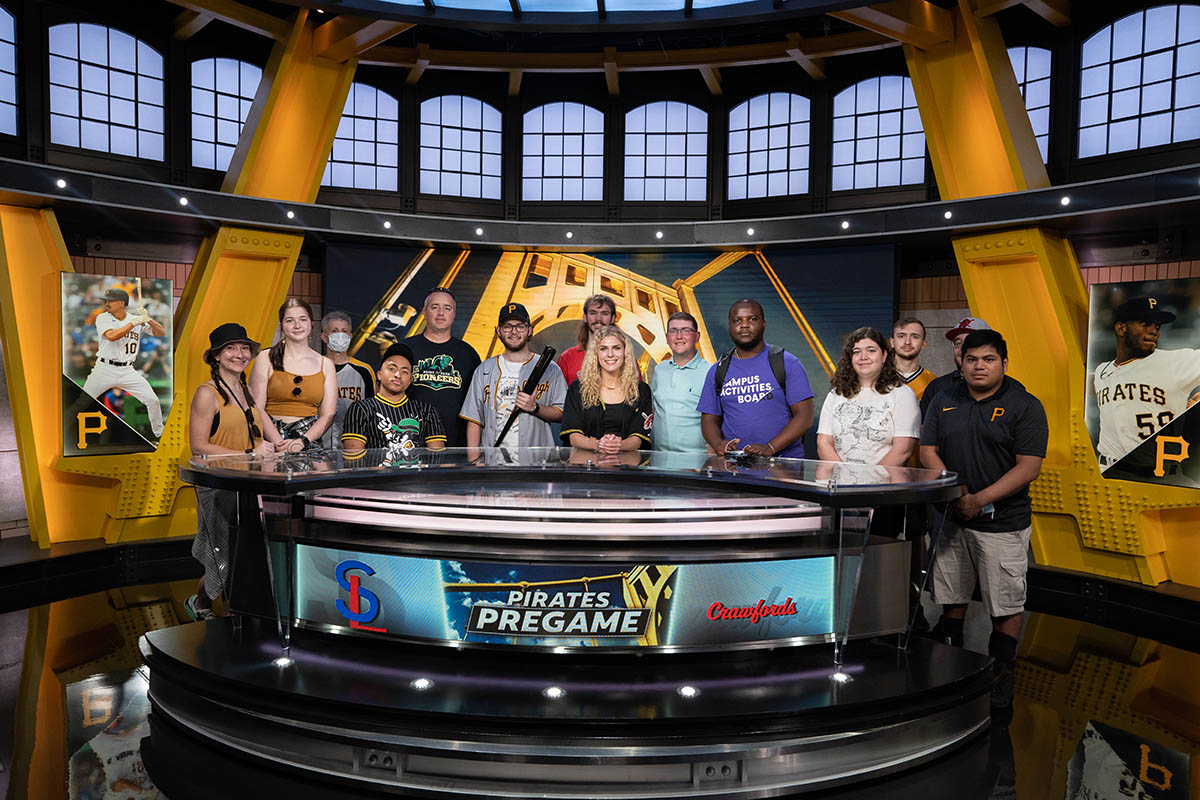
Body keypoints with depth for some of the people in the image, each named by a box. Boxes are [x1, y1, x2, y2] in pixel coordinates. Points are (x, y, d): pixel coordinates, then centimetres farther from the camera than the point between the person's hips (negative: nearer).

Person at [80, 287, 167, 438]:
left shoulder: (137, 319, 4)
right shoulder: (102, 318, -2)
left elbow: (162, 333, -1)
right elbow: (111, 336, -21)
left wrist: (148, 319, -18)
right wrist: (134, 322, -20)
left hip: (127, 371, 1)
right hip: (104, 369, -1)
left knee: (153, 400, -5)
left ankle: (160, 434, 12)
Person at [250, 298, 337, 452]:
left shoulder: (325, 364, 10)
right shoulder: (266, 359, 6)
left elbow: (328, 414, 5)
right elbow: (257, 409, 0)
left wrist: (303, 441, -10)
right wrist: (278, 442, -13)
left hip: (309, 443, 1)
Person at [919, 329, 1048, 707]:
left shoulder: (1025, 406, -5)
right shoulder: (944, 402, 8)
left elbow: (1028, 467, -12)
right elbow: (928, 452, 4)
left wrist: (981, 499, -19)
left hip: (1003, 523, -4)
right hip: (952, 517, 4)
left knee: (1006, 606, 3)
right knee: (951, 597, 14)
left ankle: (1001, 677, 19)